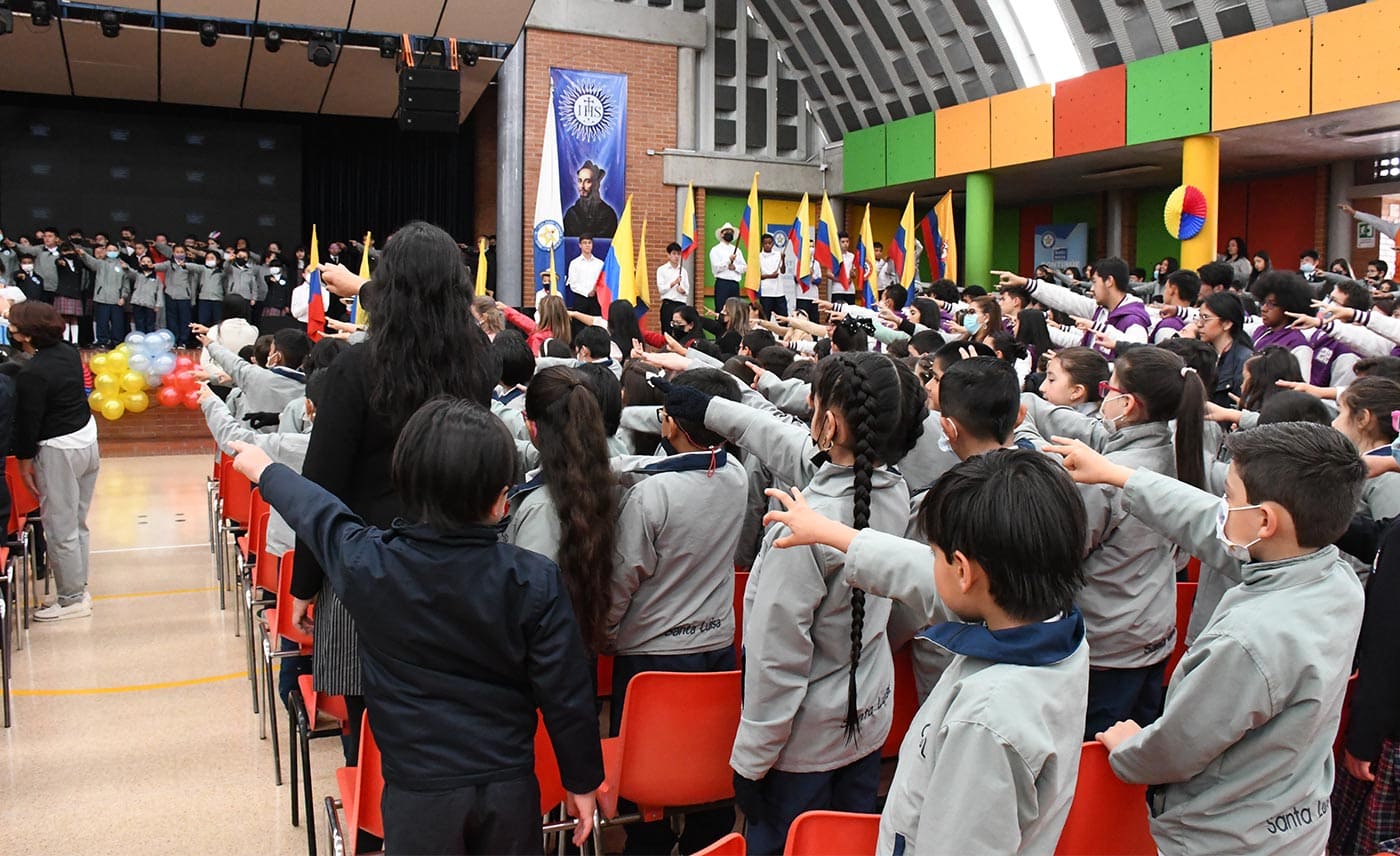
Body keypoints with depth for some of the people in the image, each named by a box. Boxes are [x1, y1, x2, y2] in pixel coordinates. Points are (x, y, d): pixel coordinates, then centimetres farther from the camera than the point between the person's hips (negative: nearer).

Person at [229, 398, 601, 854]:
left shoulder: (366, 565, -15)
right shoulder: (535, 581, -17)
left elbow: (316, 512, 6)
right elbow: (566, 693, -10)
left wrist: (265, 470, 27)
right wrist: (583, 781, 5)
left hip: (418, 789, 0)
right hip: (509, 784, 1)